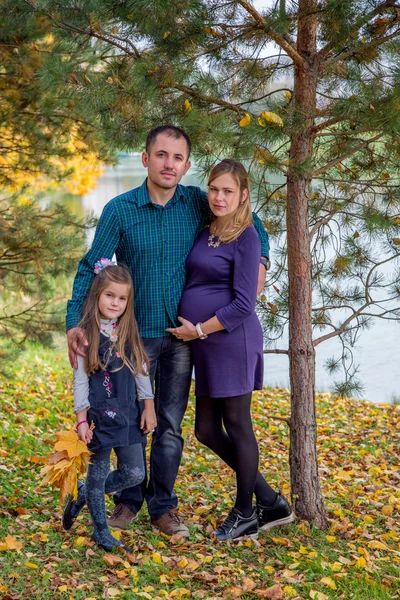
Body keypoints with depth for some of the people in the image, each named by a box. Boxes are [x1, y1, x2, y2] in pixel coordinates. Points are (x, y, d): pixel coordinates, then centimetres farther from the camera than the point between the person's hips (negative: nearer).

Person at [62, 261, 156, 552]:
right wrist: (82, 419, -9)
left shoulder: (130, 332, 6)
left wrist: (148, 407, 5)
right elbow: (80, 379, -6)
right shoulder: (87, 335, -7)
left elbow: (142, 371, 10)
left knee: (134, 474, 5)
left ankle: (83, 495, 26)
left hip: (128, 413, 5)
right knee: (98, 474, 4)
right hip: (99, 415, -5)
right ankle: (101, 532, 21)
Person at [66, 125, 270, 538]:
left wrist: (260, 261, -4)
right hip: (136, 334, -1)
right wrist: (75, 324, -17)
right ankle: (128, 500, 24)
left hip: (180, 335, 2)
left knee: (170, 425, 7)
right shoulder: (119, 210, -8)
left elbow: (250, 222, 14)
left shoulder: (197, 204, -2)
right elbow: (90, 270, -6)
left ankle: (162, 507, 19)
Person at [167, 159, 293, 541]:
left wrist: (199, 330, -12)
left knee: (237, 426, 2)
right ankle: (270, 502, 23)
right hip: (203, 346, 9)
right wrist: (193, 332, 9)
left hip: (231, 340, -8)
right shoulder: (203, 233, 13)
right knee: (207, 431, 11)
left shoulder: (246, 237, -8)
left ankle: (245, 515, 17)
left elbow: (244, 303, -13)